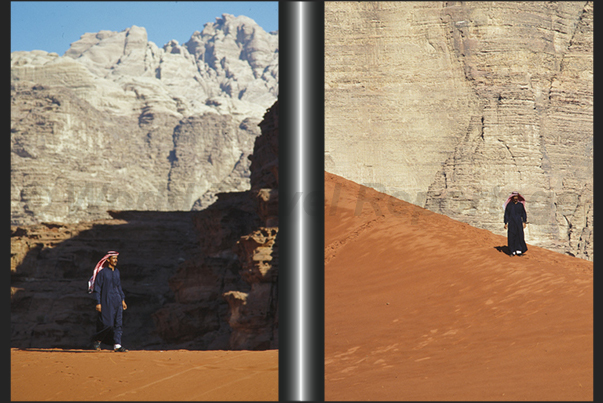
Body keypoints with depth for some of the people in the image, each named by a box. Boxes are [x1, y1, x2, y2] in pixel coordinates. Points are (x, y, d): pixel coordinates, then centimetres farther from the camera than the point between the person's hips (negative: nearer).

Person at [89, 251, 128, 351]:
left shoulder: (116, 272, 13)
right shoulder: (102, 272, -7)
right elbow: (97, 288, -8)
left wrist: (123, 300, 17)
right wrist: (98, 303, -13)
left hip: (117, 301, 6)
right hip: (107, 302, -6)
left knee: (118, 323, -1)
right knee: (108, 324, -9)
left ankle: (117, 345, 0)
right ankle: (96, 339, 14)